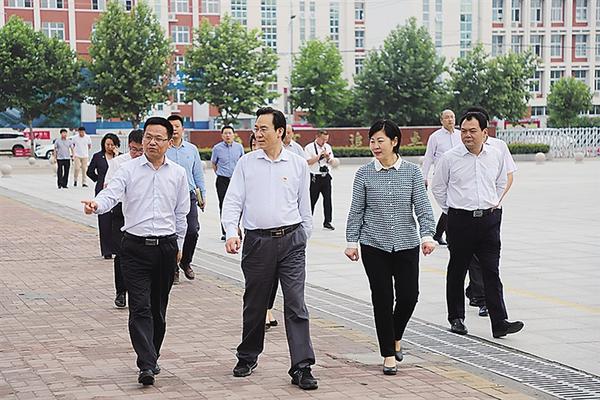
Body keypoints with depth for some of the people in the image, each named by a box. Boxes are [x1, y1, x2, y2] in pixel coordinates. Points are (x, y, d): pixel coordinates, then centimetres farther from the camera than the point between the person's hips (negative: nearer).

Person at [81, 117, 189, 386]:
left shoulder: (178, 174, 7)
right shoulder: (129, 169, 0)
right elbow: (111, 194, -15)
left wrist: (178, 245, 17)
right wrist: (96, 205, -36)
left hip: (166, 246, 3)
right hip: (135, 246, -2)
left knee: (158, 308, 11)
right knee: (140, 307, -10)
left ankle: (151, 358, 26)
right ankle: (147, 366, -14)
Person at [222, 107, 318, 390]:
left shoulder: (298, 164, 6)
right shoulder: (246, 163, 5)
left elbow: (304, 205, 14)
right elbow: (232, 201, 2)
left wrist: (303, 237, 14)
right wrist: (231, 233, -12)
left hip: (291, 240, -1)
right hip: (257, 240, 1)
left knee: (296, 303, -7)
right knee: (254, 304, 11)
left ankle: (301, 367, -7)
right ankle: (248, 357, 29)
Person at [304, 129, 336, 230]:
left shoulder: (328, 147, 10)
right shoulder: (309, 147, -6)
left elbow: (331, 162, 13)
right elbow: (308, 161, -15)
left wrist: (328, 157, -9)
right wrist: (320, 155, -18)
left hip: (326, 176, 4)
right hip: (315, 177, -4)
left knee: (328, 199, 2)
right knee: (312, 199, 2)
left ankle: (327, 222, 9)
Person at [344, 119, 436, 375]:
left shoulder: (411, 171, 1)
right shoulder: (364, 174, 1)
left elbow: (423, 207, -1)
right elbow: (356, 211, 5)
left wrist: (427, 235, -14)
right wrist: (352, 242, 0)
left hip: (406, 244, 1)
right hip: (374, 246, -1)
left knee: (409, 295, -1)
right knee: (382, 298, -1)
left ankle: (396, 337, 29)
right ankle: (388, 354, 10)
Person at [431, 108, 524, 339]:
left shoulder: (496, 156, 5)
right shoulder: (450, 158, -4)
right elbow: (438, 187, 8)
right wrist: (451, 210, 6)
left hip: (489, 219, 1)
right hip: (460, 220, -1)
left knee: (491, 272, -4)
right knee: (457, 270, 9)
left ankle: (499, 322, -7)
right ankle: (456, 318, 22)